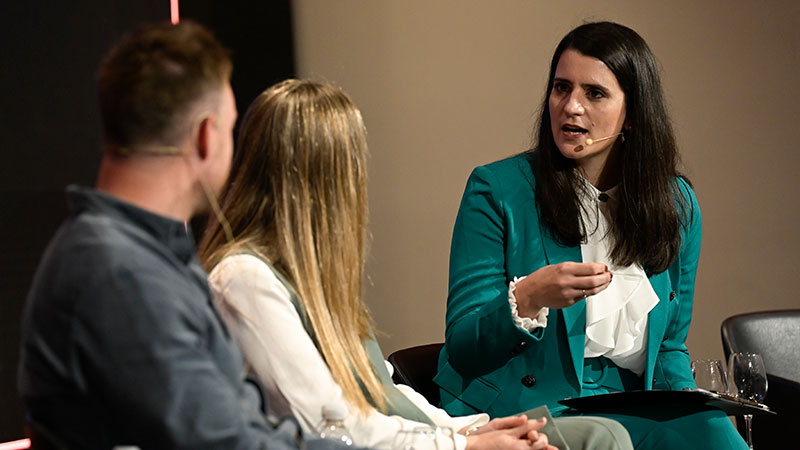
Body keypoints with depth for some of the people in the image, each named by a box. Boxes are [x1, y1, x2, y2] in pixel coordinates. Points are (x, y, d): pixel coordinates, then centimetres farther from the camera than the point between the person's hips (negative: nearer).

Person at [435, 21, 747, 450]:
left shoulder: (677, 205, 11)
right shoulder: (496, 190, -2)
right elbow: (462, 347, -5)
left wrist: (688, 404, -1)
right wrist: (527, 298, -25)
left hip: (629, 415, 4)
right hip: (516, 412, -4)